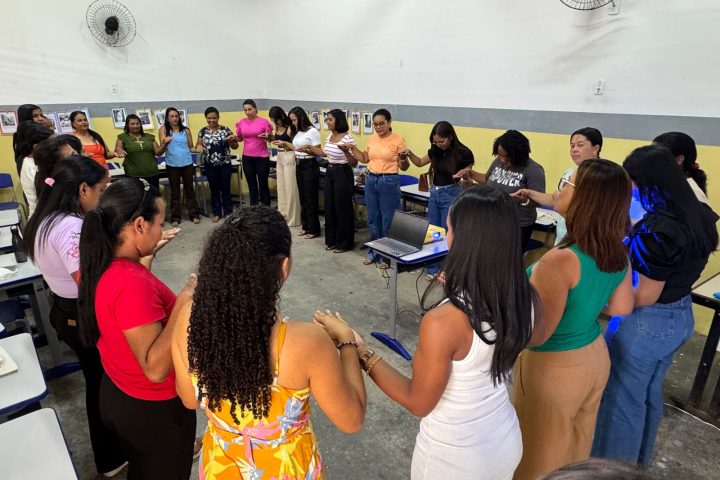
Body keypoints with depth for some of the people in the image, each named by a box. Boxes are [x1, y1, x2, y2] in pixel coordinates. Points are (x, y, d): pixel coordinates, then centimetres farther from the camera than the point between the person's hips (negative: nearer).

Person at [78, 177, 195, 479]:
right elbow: (156, 368, -34)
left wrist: (147, 255, 6)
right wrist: (184, 304, -37)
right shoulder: (132, 284, -35)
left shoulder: (98, 265, -7)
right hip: (153, 409, -8)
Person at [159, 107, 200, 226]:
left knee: (189, 189, 8)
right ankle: (175, 217, 10)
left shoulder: (186, 130, 7)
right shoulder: (164, 129, 2)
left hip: (187, 163, 1)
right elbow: (161, 147, -9)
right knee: (174, 191, 6)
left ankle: (194, 214, 15)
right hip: (172, 164, -1)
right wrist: (165, 142, -27)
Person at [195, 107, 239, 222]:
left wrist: (231, 140, -19)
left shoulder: (225, 129, -1)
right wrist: (199, 147, -15)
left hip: (225, 165, -1)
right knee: (214, 189, 9)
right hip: (210, 166, 2)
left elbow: (235, 147, 2)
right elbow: (198, 145, 8)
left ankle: (228, 212, 18)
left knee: (226, 188, 5)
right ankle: (216, 213, 18)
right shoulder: (203, 131, 4)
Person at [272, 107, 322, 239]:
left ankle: (313, 229, 8)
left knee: (310, 197, -1)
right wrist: (284, 143, 12)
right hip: (299, 165, 8)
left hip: (310, 166, -8)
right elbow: (295, 147, 13)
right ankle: (305, 226, 22)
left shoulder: (312, 131, -12)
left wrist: (306, 150, -30)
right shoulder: (297, 132, 10)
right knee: (302, 197, 12)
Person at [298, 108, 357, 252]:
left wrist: (346, 151, -35)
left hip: (342, 174, -8)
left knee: (342, 208, 0)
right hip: (329, 172, 9)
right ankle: (331, 240, 27)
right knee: (329, 207, 14)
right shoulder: (329, 136, 7)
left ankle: (344, 243, 13)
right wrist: (308, 149, 26)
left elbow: (354, 163, -19)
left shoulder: (348, 138, -18)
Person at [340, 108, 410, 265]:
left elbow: (403, 167, -8)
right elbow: (365, 159, 19)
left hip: (389, 182, -6)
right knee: (373, 219, 14)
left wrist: (404, 161, -29)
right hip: (371, 180, 6)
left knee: (387, 220, 2)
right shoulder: (371, 139, 7)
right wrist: (352, 149, 8)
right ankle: (374, 252, 28)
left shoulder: (398, 140, -10)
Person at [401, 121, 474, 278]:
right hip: (434, 193, 6)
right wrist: (410, 154, -2)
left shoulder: (462, 153, -15)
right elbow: (420, 162, 14)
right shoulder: (435, 150, 1)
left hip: (452, 194, -6)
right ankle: (433, 269, 24)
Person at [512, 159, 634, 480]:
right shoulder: (618, 253, -7)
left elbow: (535, 335, -26)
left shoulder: (561, 260, -31)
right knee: (575, 445, 29)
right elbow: (622, 308, 7)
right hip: (595, 357, 7)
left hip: (555, 367, -7)